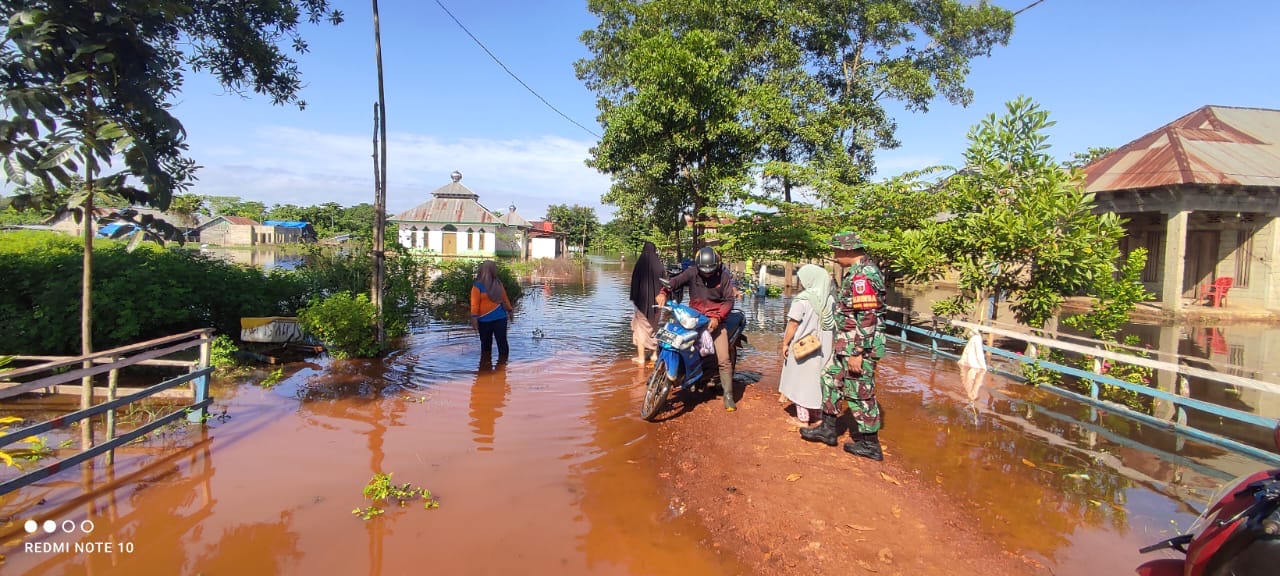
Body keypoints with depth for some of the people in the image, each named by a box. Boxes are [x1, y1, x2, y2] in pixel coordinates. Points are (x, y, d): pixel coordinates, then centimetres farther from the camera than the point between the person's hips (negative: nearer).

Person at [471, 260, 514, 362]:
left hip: (500, 318, 3)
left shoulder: (498, 283, 9)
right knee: (486, 343, 8)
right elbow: (474, 304, -10)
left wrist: (509, 311, 18)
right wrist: (474, 318, -17)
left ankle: (503, 361, 5)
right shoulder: (478, 286, -6)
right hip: (485, 320, -3)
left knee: (502, 342, -2)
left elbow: (505, 298, 16)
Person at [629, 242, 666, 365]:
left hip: (642, 300, -2)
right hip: (656, 301, 3)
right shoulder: (659, 265, -5)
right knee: (654, 327, 18)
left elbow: (634, 282, -2)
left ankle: (640, 357, 2)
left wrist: (634, 298, 7)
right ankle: (654, 354, 25)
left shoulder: (640, 264, -8)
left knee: (641, 328, 4)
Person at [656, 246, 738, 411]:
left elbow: (729, 300, -5)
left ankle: (728, 395, 0)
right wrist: (663, 292, -35)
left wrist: (717, 317, -19)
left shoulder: (723, 276, -6)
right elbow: (675, 281, -14)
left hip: (715, 320, -2)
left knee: (724, 359, -9)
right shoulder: (692, 272, -4)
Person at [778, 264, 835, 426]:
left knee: (801, 379, 6)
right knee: (818, 379, 17)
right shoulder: (830, 299, 1)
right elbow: (833, 324, 5)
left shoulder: (802, 299, -16)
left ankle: (803, 419, 10)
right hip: (823, 348, 5)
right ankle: (818, 414, 27)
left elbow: (793, 324, -16)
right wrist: (826, 342, 14)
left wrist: (785, 343, -6)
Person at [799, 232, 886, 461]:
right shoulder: (861, 271, 12)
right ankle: (829, 429, 28)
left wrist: (857, 353, -24)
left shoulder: (862, 275, -21)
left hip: (858, 346, -11)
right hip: (847, 344, 11)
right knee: (831, 378, 18)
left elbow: (867, 318, -25)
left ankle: (870, 444, 13)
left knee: (860, 391, 0)